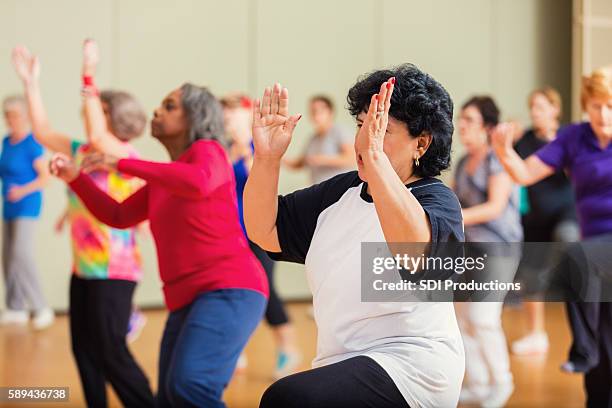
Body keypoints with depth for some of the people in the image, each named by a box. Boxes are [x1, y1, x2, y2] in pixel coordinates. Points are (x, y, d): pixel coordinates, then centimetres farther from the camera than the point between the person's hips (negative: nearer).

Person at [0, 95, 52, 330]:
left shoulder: (32, 144, -12)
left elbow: (45, 177, -15)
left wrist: (23, 191, -26)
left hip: (27, 207, -8)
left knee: (21, 254, -17)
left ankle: (41, 308, -11)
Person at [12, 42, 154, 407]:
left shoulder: (129, 157, -14)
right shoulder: (83, 153, 8)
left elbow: (97, 135, -32)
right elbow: (43, 132, 14)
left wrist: (89, 77, -31)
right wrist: (31, 81, 9)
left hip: (114, 271, -8)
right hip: (84, 268, 8)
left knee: (111, 352, -8)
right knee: (84, 349, 12)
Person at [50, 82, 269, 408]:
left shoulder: (206, 150, -3)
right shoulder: (165, 178, 21)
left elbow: (199, 182, -27)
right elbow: (118, 216, 28)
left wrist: (121, 164, -21)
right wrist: (75, 177, 15)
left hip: (228, 291, -9)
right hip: (188, 301, 9)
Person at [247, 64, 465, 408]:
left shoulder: (438, 198, -4)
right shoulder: (341, 191, 15)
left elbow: (413, 246, -28)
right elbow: (264, 231, 12)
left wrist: (374, 157, -35)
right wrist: (267, 158, -1)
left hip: (412, 365, -7)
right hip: (339, 362, 7)